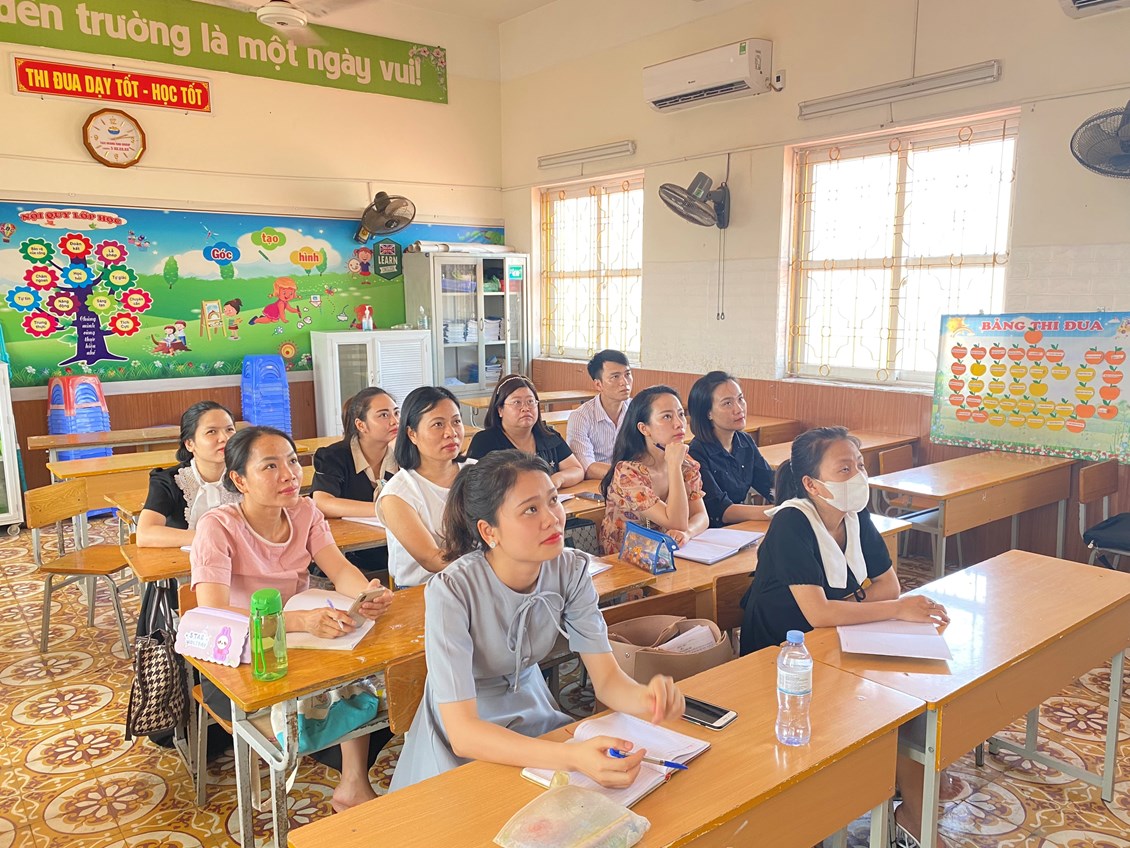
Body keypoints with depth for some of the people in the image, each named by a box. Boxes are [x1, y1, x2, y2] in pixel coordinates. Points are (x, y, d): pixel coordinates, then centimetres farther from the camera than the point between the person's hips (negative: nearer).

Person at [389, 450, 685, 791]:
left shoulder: (571, 569, -15)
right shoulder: (451, 591, -30)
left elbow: (607, 678, -14)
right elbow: (462, 732, -34)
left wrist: (647, 698, -39)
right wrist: (573, 757, -47)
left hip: (532, 714, 5)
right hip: (464, 741, -4)